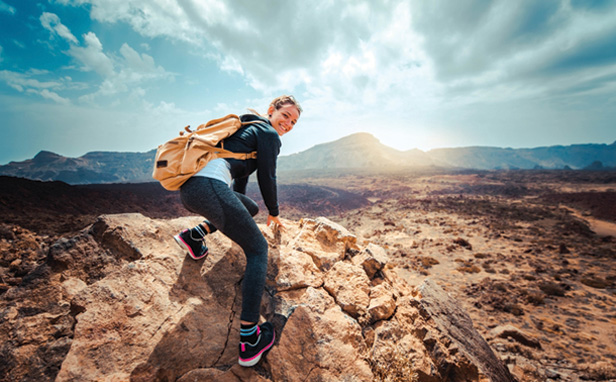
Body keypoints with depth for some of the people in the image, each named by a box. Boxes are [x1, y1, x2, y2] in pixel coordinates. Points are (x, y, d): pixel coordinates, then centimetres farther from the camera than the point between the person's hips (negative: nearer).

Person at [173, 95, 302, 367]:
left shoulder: (248, 127, 32)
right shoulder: (268, 134, 5)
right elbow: (267, 178, 3)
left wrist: (242, 205, 47)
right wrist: (274, 213, 19)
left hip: (187, 188, 10)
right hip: (209, 184, -10)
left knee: (250, 208, 28)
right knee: (257, 250, -3)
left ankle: (193, 235, 16)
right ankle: (249, 340, -7)